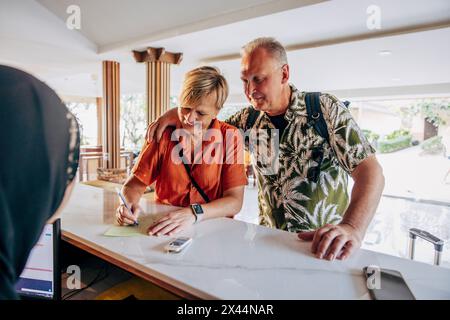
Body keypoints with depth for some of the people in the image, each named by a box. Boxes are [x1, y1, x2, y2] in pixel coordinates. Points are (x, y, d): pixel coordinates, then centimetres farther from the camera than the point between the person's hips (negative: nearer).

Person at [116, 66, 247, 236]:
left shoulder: (230, 137, -8)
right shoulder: (163, 133, -3)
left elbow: (235, 201, -12)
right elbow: (134, 184, 2)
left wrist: (194, 213, -28)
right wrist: (129, 204, -19)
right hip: (163, 228, 1)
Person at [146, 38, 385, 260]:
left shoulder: (326, 108, -7)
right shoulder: (248, 119, 4)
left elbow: (369, 170, -14)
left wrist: (353, 228, -31)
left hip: (324, 244, -3)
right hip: (269, 239, 4)